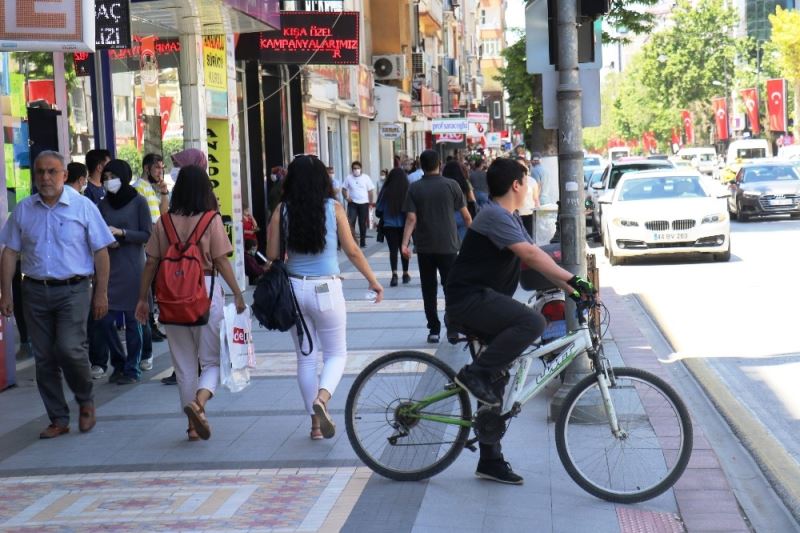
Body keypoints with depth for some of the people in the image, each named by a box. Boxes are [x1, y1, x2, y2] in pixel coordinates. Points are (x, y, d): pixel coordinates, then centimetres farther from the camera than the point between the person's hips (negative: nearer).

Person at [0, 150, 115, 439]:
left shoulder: (83, 207, -1)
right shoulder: (24, 210, 7)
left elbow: (100, 252, 0)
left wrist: (101, 293, -4)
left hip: (73, 289, -4)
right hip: (36, 291, 4)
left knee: (70, 349, -17)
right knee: (44, 358, 5)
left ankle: (86, 400, 11)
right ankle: (58, 419, 16)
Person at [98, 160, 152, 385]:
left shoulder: (138, 201, -2)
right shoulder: (103, 204, 9)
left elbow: (147, 235, -5)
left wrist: (121, 233, -16)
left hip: (132, 268, -4)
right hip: (109, 267, 4)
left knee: (132, 319, 0)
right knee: (105, 319, 1)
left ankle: (132, 369, 11)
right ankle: (119, 364, 19)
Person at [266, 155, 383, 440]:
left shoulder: (282, 210, -2)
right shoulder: (333, 208, -5)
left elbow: (272, 256, -3)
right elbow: (352, 251, -2)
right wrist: (373, 280, 10)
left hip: (294, 288, 2)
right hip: (327, 289, -2)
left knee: (305, 358, 13)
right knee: (336, 354, 11)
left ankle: (316, 423, 16)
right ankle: (322, 398, -17)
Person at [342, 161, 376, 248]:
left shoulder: (366, 178, 1)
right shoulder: (348, 178, 1)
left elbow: (371, 191, 4)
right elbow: (344, 189, 9)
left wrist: (372, 202, -2)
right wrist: (346, 197, -8)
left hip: (364, 203, 0)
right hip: (352, 203, 0)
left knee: (363, 224, 7)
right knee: (351, 221, -13)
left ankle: (363, 242, 16)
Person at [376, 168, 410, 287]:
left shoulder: (386, 192, -7)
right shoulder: (408, 191, -8)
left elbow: (378, 210, -2)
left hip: (389, 225, -1)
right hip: (404, 225, 1)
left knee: (393, 250, 1)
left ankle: (394, 273, -18)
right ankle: (405, 274, 27)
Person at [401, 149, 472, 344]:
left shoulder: (414, 188, -2)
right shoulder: (451, 185, -4)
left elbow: (411, 219, -11)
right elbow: (466, 215, -1)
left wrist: (405, 243, -12)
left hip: (424, 247, 1)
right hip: (448, 246, -1)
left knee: (429, 290, 8)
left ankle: (434, 330, 7)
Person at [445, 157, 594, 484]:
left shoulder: (509, 218, 17)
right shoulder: (495, 216, -15)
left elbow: (534, 256, 16)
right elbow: (530, 255, -26)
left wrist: (568, 288, 8)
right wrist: (570, 279, -28)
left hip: (483, 302, 11)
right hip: (468, 300, -11)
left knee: (495, 383, 10)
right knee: (532, 322, -31)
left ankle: (490, 462, 16)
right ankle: (474, 374, -19)